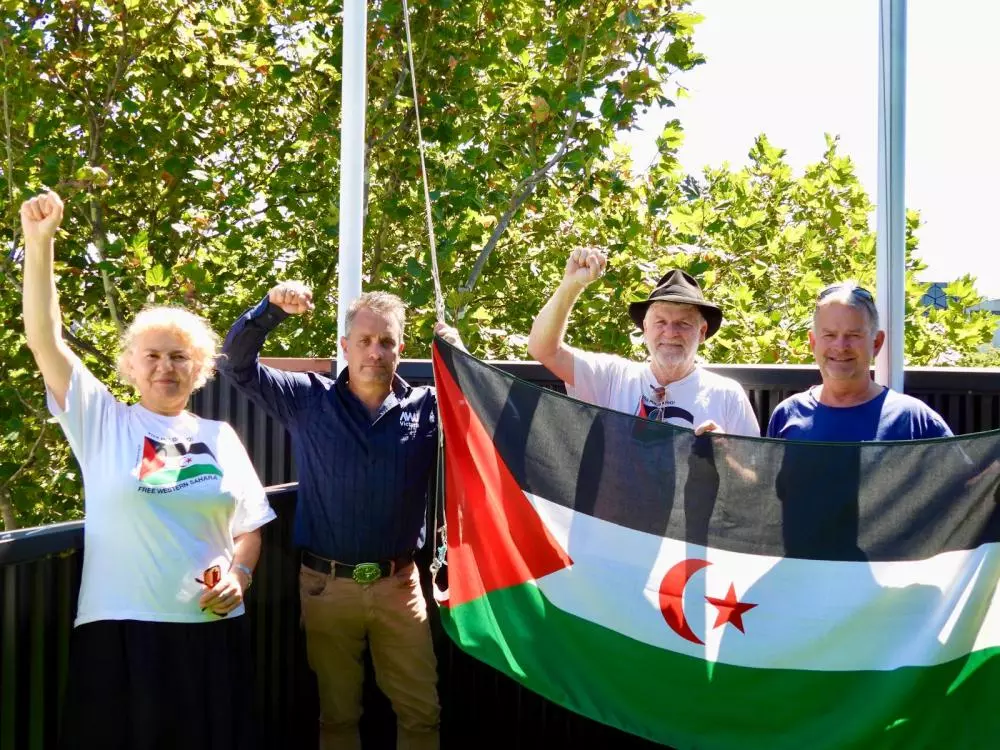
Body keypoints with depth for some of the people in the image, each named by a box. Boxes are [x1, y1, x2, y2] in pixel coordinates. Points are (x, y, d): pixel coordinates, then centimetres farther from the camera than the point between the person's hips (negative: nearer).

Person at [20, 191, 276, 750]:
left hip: (211, 629, 3)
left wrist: (239, 575, -4)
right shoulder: (103, 422, 4)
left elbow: (249, 528, 18)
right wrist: (39, 243, -15)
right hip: (120, 629, -3)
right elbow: (45, 340, -7)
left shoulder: (220, 437, 12)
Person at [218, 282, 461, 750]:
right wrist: (271, 308, -17)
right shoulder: (308, 400, 0)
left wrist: (457, 356, -18)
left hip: (398, 585, 0)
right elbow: (236, 364, -2)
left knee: (422, 712, 7)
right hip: (326, 584, 0)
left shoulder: (428, 408, 1)